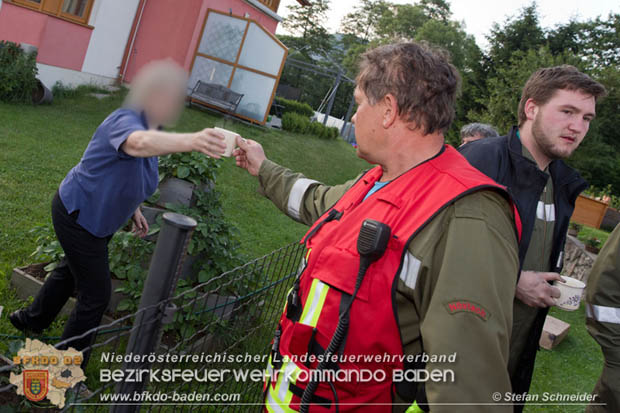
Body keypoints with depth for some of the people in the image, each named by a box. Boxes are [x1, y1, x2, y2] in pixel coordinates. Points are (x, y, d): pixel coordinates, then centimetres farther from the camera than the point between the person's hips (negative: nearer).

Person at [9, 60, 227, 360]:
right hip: (78, 215, -10)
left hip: (97, 219, 10)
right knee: (96, 294, -2)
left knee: (72, 270, 30)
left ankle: (33, 319, 56)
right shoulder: (125, 120, -30)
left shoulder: (152, 128, -1)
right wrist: (191, 141, -73)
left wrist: (133, 209, 10)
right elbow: (138, 142, -57)